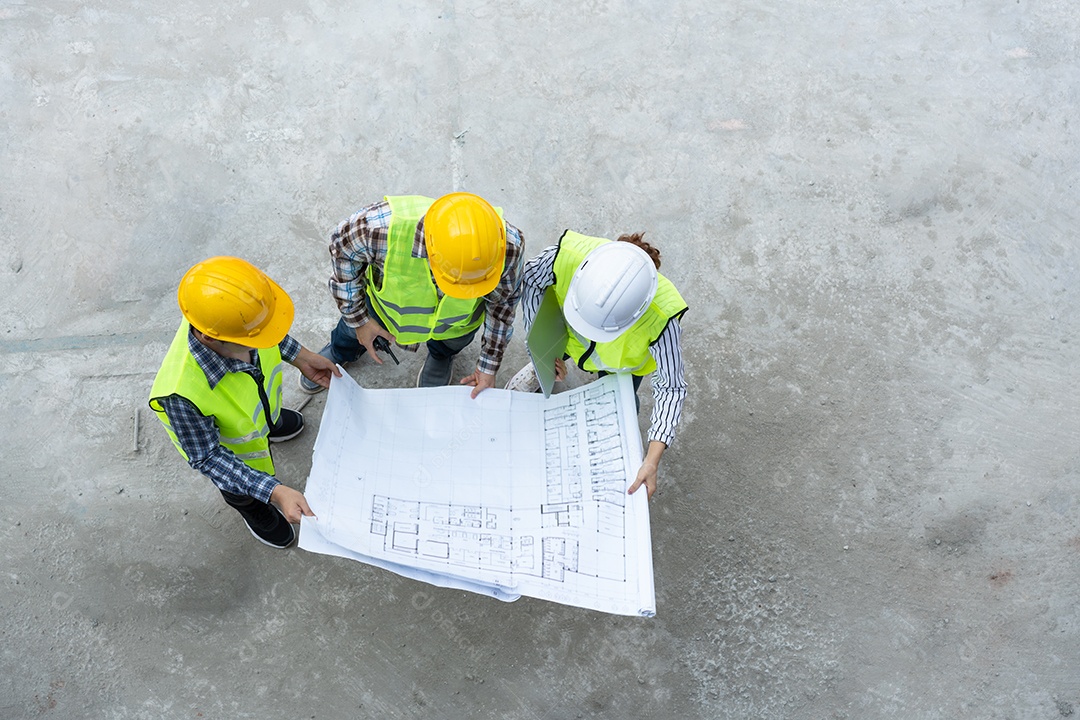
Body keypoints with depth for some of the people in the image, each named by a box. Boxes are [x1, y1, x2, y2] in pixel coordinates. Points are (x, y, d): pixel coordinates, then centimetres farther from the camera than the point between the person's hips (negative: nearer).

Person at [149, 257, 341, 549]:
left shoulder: (233, 318, -38)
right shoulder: (182, 395, -51)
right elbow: (208, 458, -33)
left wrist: (299, 356, -8)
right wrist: (274, 492, -39)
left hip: (261, 402, 3)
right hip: (232, 447, -3)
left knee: (273, 419, 39)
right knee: (243, 494, 31)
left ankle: (271, 425, 75)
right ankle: (254, 511, 65)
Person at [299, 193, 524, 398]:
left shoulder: (509, 245, -42)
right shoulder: (382, 228, -47)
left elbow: (504, 300, -18)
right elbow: (343, 248, -20)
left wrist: (489, 367, -9)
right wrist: (358, 319, -12)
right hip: (389, 303, 1)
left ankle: (441, 356, 63)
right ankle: (340, 351, 65)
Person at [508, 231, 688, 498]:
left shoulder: (661, 317, -47)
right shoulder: (567, 254, -45)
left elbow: (671, 387, -32)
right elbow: (530, 279, -21)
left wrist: (652, 461, -38)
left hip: (624, 358, -2)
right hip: (566, 332, 2)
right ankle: (539, 368, 56)